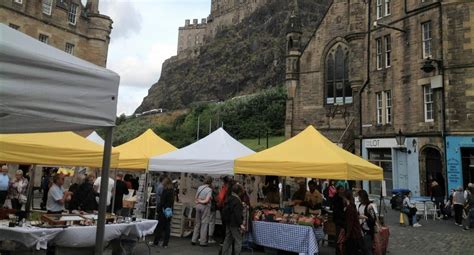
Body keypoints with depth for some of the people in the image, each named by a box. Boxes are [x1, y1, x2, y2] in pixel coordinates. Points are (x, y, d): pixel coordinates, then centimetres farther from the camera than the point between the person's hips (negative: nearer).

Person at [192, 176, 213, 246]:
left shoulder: (200, 187, 7)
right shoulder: (209, 189, -11)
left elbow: (195, 198, 11)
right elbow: (207, 200, -16)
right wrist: (201, 201, -2)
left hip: (198, 206, 6)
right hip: (205, 207, -5)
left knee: (197, 223, 14)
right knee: (204, 224, 2)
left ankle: (194, 240, 18)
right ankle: (202, 242, 5)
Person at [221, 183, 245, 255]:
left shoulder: (229, 199, 11)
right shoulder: (236, 200, -16)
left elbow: (224, 211, 19)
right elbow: (237, 213, -23)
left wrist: (225, 221, 25)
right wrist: (241, 224, -23)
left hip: (228, 223, 9)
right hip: (235, 224, -9)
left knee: (228, 240, 16)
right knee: (238, 241, -2)